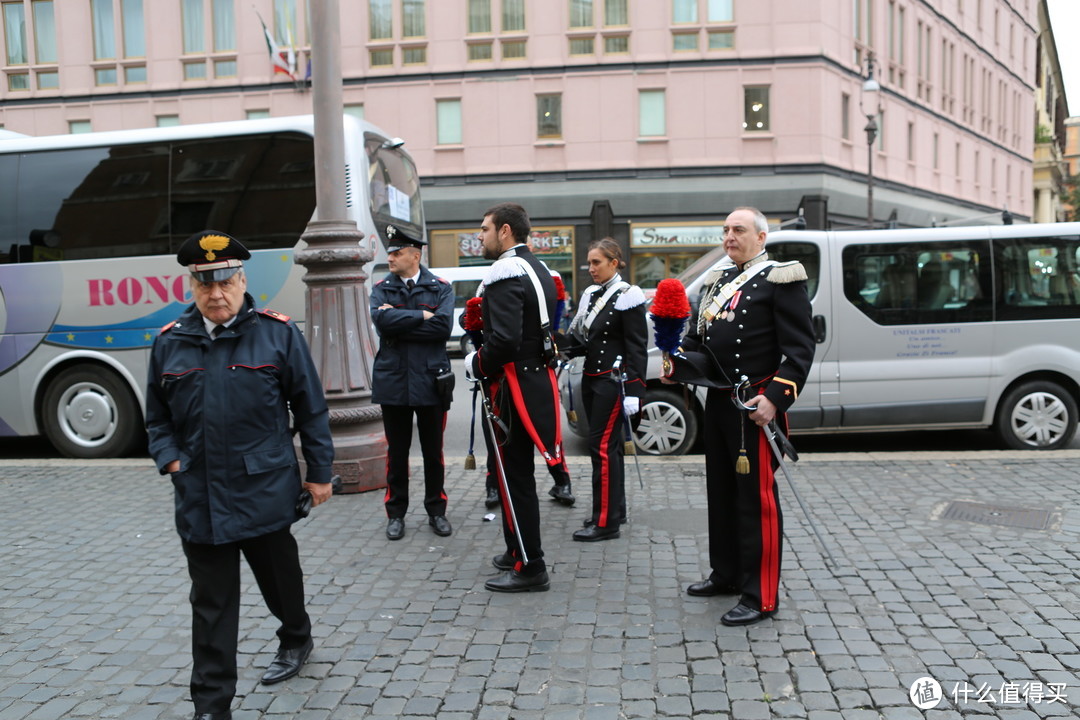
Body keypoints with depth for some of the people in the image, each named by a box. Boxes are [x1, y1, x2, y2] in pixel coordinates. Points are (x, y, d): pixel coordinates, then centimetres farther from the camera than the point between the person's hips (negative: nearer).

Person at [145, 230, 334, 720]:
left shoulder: (277, 334, -5)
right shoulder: (169, 343, 5)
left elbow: (311, 408, -1)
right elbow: (157, 418, 14)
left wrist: (319, 472, 0)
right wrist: (170, 460, -3)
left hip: (265, 492, -2)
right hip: (199, 499, 2)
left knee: (279, 575, 19)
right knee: (211, 604, 7)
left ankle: (296, 638, 48)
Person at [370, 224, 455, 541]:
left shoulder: (441, 288, 1)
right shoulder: (381, 288, 5)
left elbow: (443, 325, -15)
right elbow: (382, 320, -14)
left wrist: (399, 325, -13)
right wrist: (421, 315, -12)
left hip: (430, 380, -1)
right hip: (393, 381, 1)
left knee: (433, 452, 10)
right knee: (397, 452, 10)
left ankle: (436, 510, 24)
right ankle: (396, 513, 22)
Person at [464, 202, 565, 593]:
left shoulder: (506, 274, -17)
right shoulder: (538, 270, 15)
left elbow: (504, 341, -28)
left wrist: (475, 364, -10)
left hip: (514, 388, -10)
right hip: (538, 380, 10)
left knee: (515, 476, -2)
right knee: (517, 472, 19)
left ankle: (530, 568, 6)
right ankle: (518, 552, 31)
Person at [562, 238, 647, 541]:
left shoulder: (627, 296, -10)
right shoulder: (590, 295, 13)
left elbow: (637, 348, -13)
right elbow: (581, 339, 14)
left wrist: (633, 391, -19)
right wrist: (563, 349, -8)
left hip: (613, 381, -8)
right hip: (591, 378, 8)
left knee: (603, 446, -9)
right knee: (609, 445, 15)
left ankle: (605, 521, -3)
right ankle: (616, 508, 26)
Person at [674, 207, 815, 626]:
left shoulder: (781, 280, -8)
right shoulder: (719, 281, 17)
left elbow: (800, 348, -14)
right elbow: (699, 335, 22)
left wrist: (776, 399, -23)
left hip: (755, 406, -8)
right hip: (718, 402, 9)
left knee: (756, 498, -3)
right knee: (721, 492, 17)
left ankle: (761, 598, 5)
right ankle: (727, 574, 33)